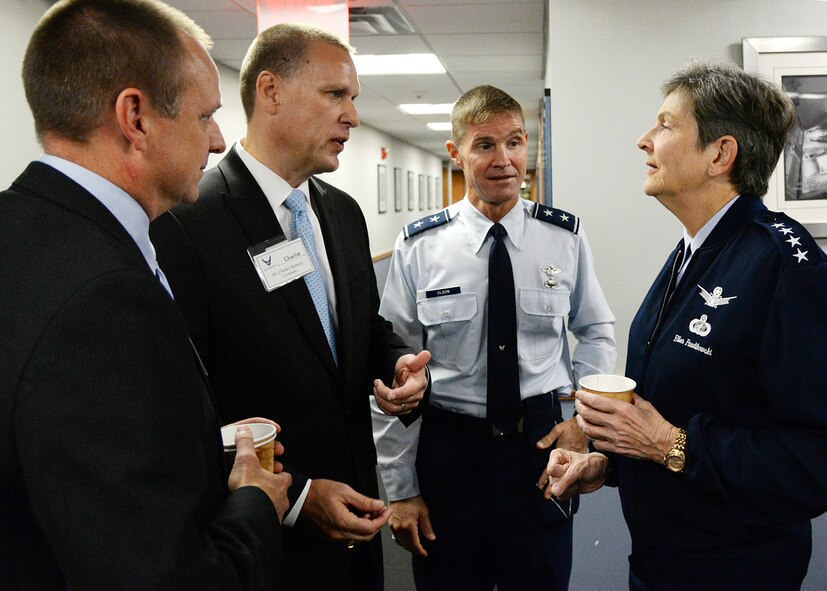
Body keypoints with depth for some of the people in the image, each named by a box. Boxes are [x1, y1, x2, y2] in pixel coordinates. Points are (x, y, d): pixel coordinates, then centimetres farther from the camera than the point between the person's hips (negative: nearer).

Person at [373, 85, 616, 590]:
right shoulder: (418, 247, -9)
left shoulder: (567, 237, -4)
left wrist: (582, 417, -2)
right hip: (448, 448, -1)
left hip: (542, 443, 2)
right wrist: (401, 489, -4)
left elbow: (598, 331, 11)